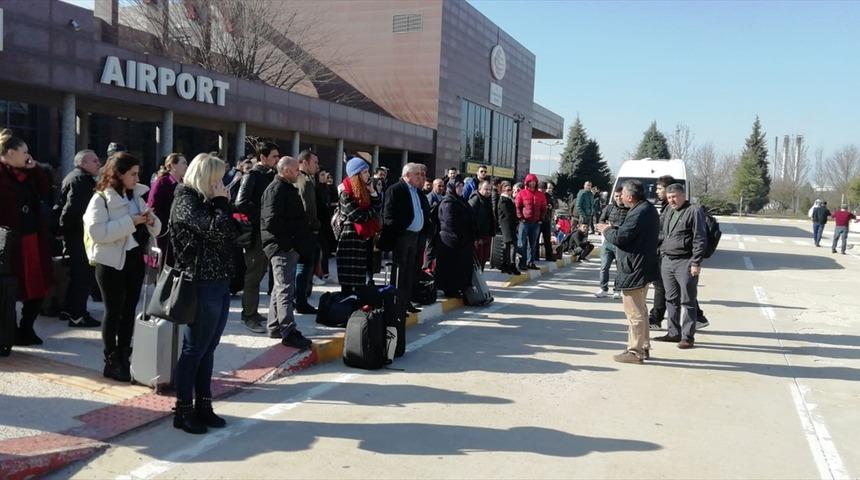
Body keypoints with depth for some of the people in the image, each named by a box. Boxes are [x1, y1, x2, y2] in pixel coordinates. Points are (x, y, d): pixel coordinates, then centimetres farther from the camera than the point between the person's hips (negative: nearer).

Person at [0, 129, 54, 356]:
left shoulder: (26, 174, 13)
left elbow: (46, 192, 13)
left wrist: (35, 169, 4)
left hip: (33, 239, 7)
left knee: (37, 287, 10)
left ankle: (25, 330, 24)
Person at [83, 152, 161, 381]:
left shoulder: (136, 196, 9)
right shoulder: (101, 198, -10)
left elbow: (154, 229, 13)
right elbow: (96, 231, -23)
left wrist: (151, 221, -10)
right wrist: (130, 222, -24)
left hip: (135, 259, 6)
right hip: (111, 262, -6)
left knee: (129, 311, 9)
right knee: (114, 311, 0)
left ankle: (124, 358, 18)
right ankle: (111, 362, 11)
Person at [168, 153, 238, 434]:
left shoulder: (206, 201, 16)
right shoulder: (186, 202, -10)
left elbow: (233, 232, 11)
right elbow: (216, 230, -23)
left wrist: (224, 203, 2)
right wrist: (221, 203, -10)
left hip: (220, 282, 9)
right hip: (201, 284, -9)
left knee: (208, 348, 13)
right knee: (194, 349, 0)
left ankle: (203, 406, 22)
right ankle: (183, 411, 10)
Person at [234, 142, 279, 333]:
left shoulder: (270, 176, 13)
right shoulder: (252, 176, -10)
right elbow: (241, 203, -19)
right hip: (256, 232, -8)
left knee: (259, 272, 14)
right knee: (254, 274, -2)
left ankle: (251, 311, 25)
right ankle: (250, 316, 5)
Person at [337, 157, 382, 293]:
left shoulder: (364, 189, 11)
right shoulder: (346, 193, -11)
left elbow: (378, 207, 10)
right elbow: (357, 216, -17)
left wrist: (372, 192, -4)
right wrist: (372, 211, -1)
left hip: (365, 235, 7)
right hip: (350, 237, -7)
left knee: (361, 276, 10)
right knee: (349, 276, -3)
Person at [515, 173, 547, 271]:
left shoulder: (541, 195, 10)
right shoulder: (522, 193, 1)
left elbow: (543, 208, 13)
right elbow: (517, 206, -2)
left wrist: (541, 218, 2)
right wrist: (521, 217, -10)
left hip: (536, 222, 4)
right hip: (524, 222, -4)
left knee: (533, 243, 8)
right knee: (523, 243, -3)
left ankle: (531, 262, 14)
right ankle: (522, 263, 0)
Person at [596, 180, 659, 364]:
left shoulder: (639, 213, -23)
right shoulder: (648, 209, 11)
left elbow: (620, 238, -23)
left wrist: (607, 231, -4)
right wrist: (613, 229, 9)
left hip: (634, 271, -11)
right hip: (643, 269, 11)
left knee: (634, 312, -3)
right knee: (640, 310, 20)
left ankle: (635, 351, 4)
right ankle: (643, 347, 29)